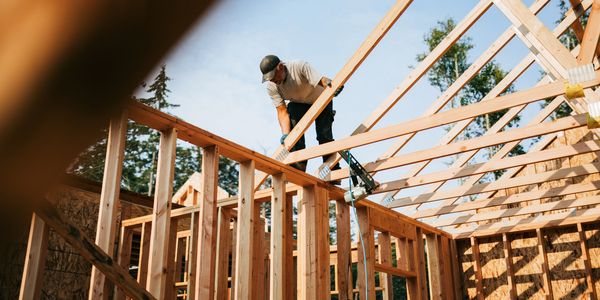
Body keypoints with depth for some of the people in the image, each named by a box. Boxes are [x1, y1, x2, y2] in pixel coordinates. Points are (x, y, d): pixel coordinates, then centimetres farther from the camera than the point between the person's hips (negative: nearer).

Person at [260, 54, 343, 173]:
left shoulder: (300, 66, -34)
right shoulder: (271, 87, -22)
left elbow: (323, 81, -45)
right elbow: (282, 111, -26)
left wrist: (330, 85, -69)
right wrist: (285, 134, -41)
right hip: (298, 104, 3)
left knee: (324, 134, -18)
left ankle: (333, 170, -3)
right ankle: (298, 164, -22)